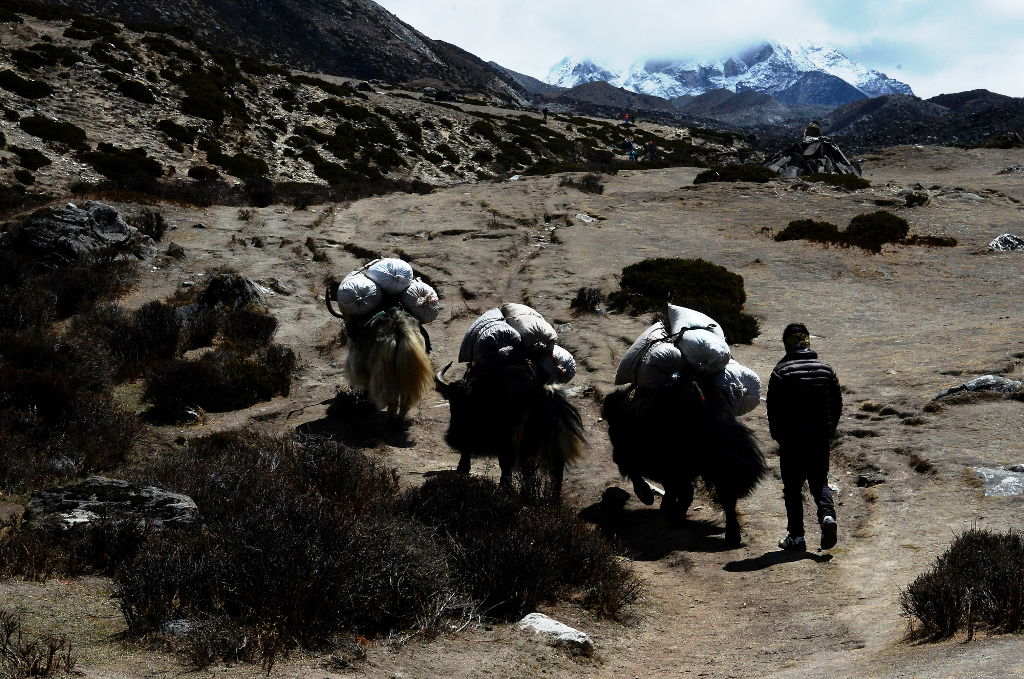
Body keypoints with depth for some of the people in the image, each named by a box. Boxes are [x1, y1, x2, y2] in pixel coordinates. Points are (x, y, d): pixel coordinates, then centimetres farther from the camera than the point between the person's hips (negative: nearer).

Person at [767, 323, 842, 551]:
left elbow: (774, 408, -9)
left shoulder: (781, 372, -9)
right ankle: (827, 515, -13)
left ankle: (796, 536, 5)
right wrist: (828, 431, 16)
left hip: (792, 440, -3)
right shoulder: (826, 369, 5)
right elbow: (837, 404, 8)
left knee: (793, 488, 6)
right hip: (821, 438, 3)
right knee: (820, 482, 14)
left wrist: (778, 436, 5)